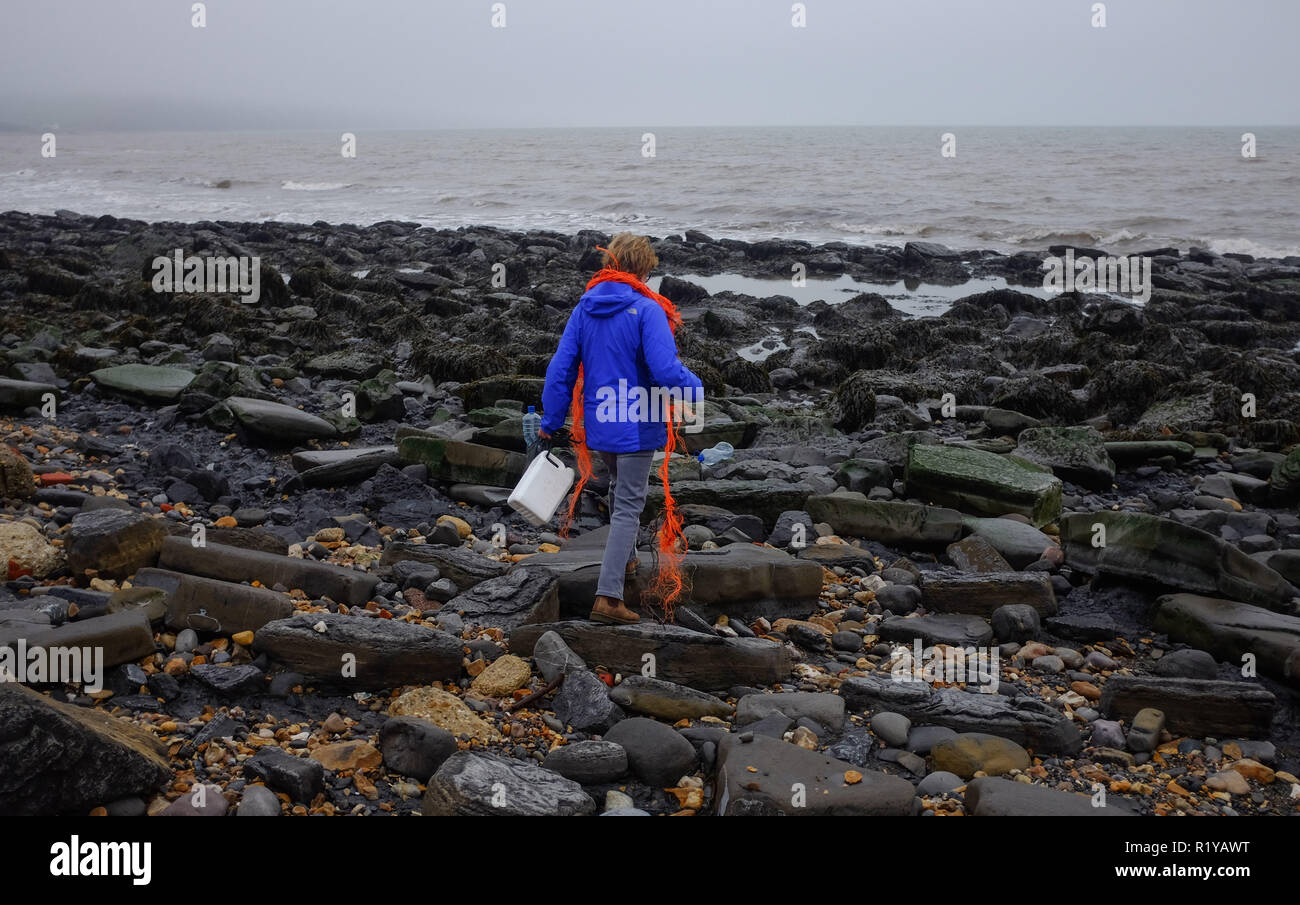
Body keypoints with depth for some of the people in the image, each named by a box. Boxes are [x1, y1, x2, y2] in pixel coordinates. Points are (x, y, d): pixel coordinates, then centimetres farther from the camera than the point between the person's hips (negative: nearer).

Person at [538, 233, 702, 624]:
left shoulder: (585, 308, 1)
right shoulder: (646, 310, -17)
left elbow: (560, 368, 1)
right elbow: (666, 369, -25)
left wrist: (551, 422, 8)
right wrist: (695, 389, -5)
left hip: (598, 422, 6)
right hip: (636, 426, -6)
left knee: (619, 488, 29)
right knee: (628, 506, 1)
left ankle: (625, 559, 47)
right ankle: (607, 597, -5)